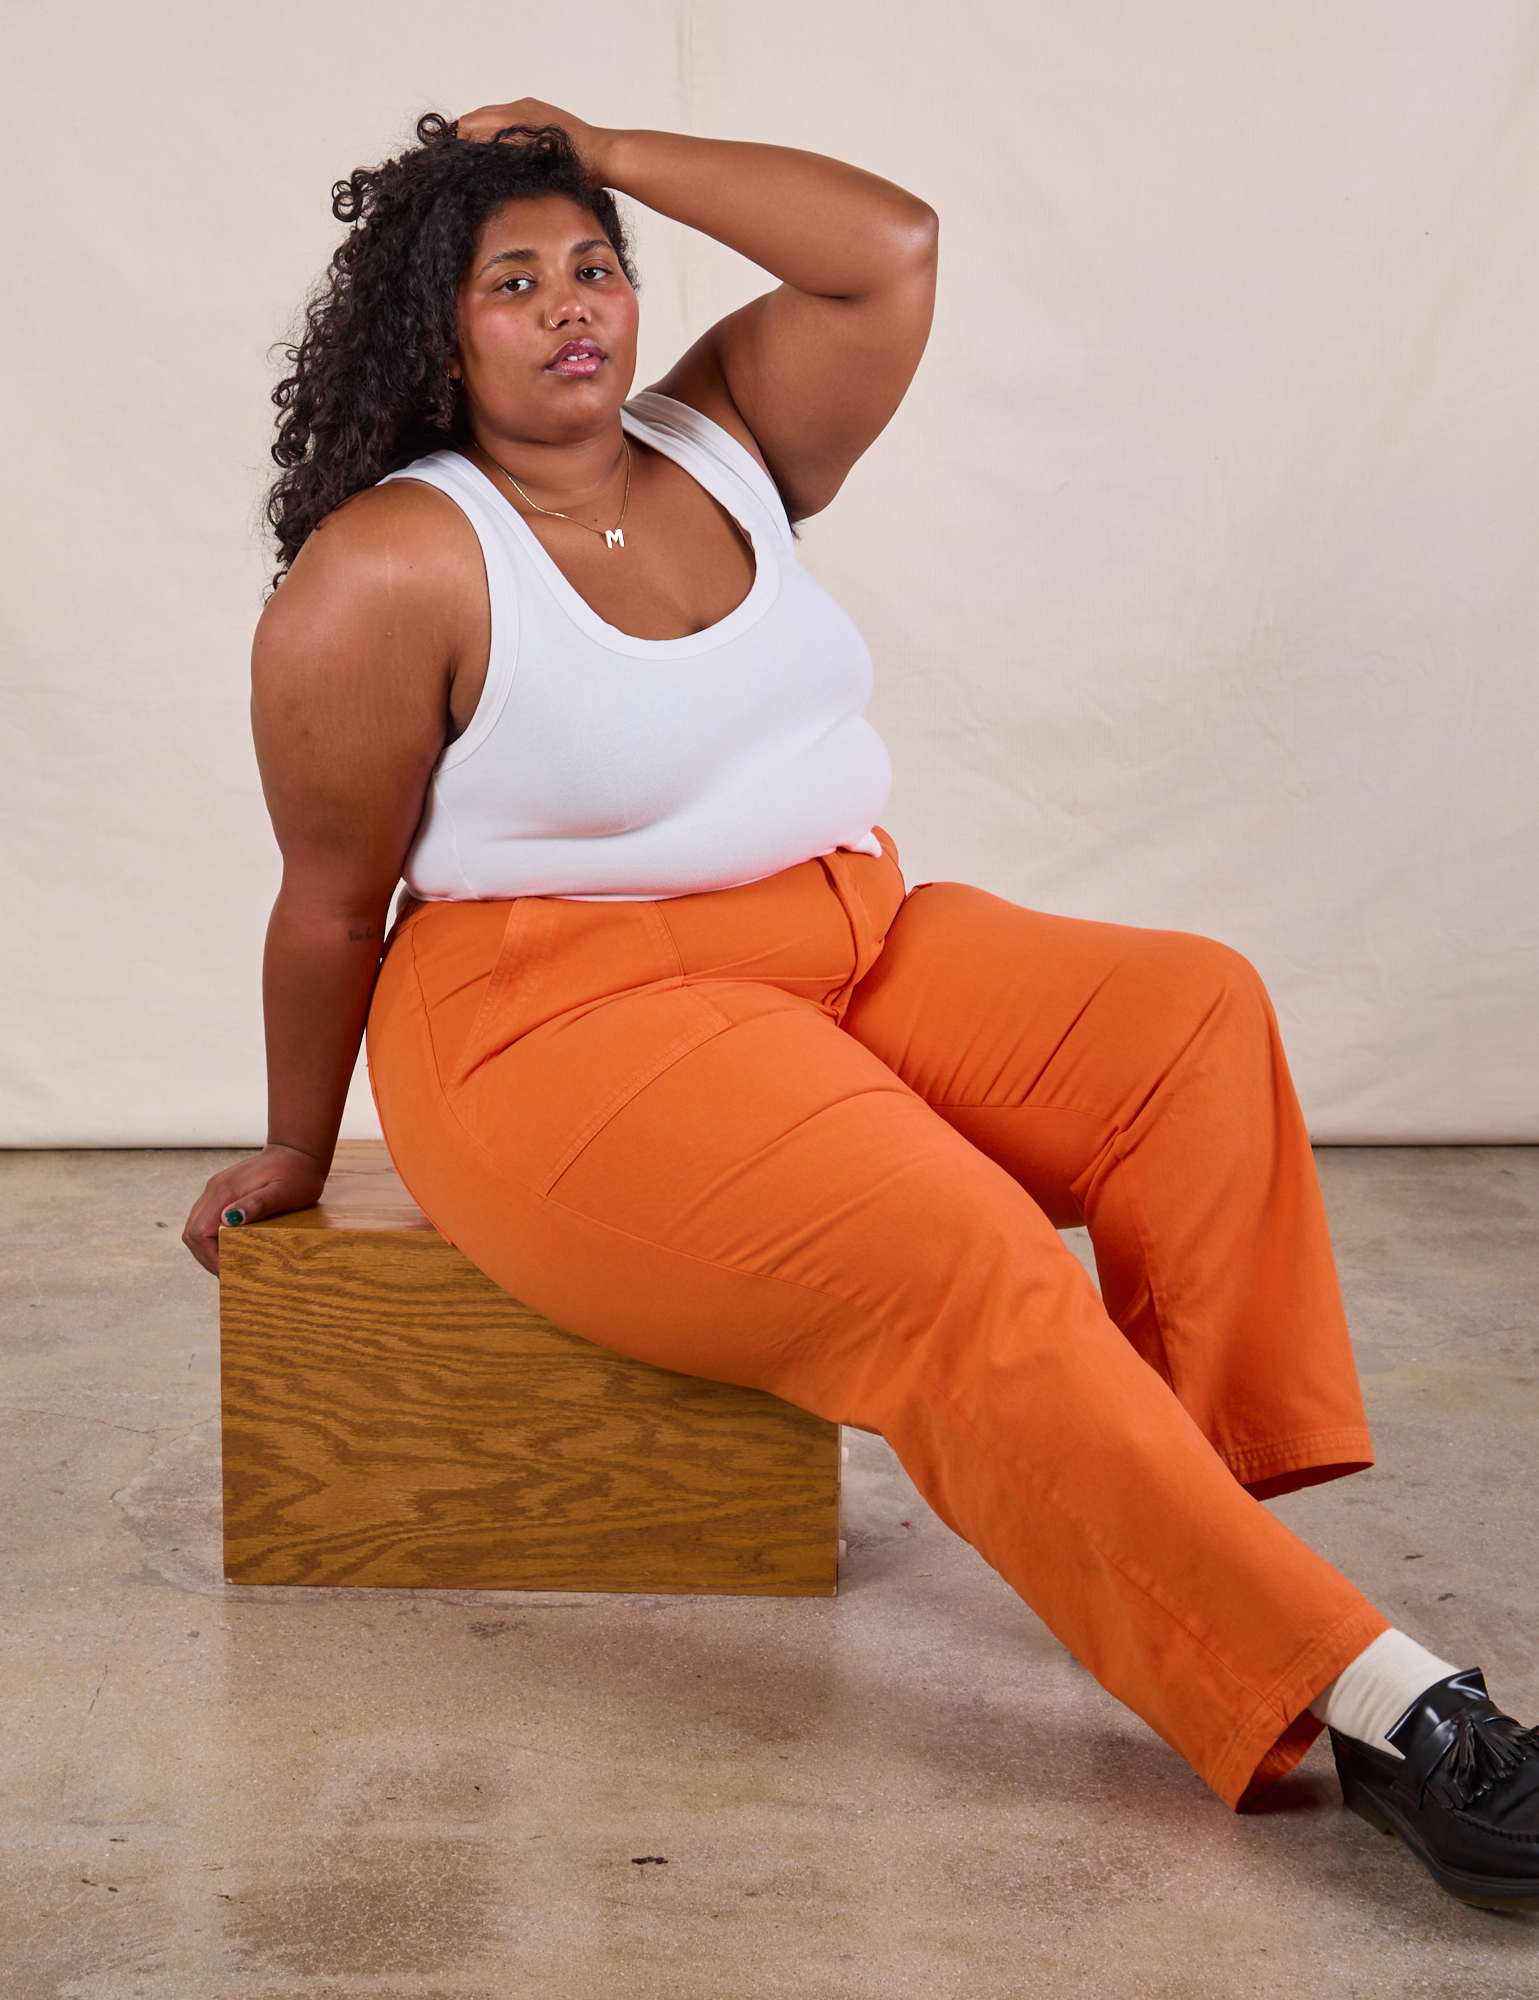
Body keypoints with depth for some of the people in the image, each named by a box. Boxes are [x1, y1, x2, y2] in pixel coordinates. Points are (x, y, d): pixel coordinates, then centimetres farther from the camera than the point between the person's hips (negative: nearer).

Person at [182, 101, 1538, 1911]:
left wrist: (608, 157, 1)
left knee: (1192, 1020, -14)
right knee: (955, 1257, -29)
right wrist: (297, 1155, 6)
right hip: (566, 1017, -7)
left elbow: (889, 251, -2)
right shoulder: (389, 572, -9)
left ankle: (1203, 1515, -16)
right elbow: (331, 899, -3)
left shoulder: (717, 448, 9)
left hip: (852, 946, 8)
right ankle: (1358, 1700, -28)